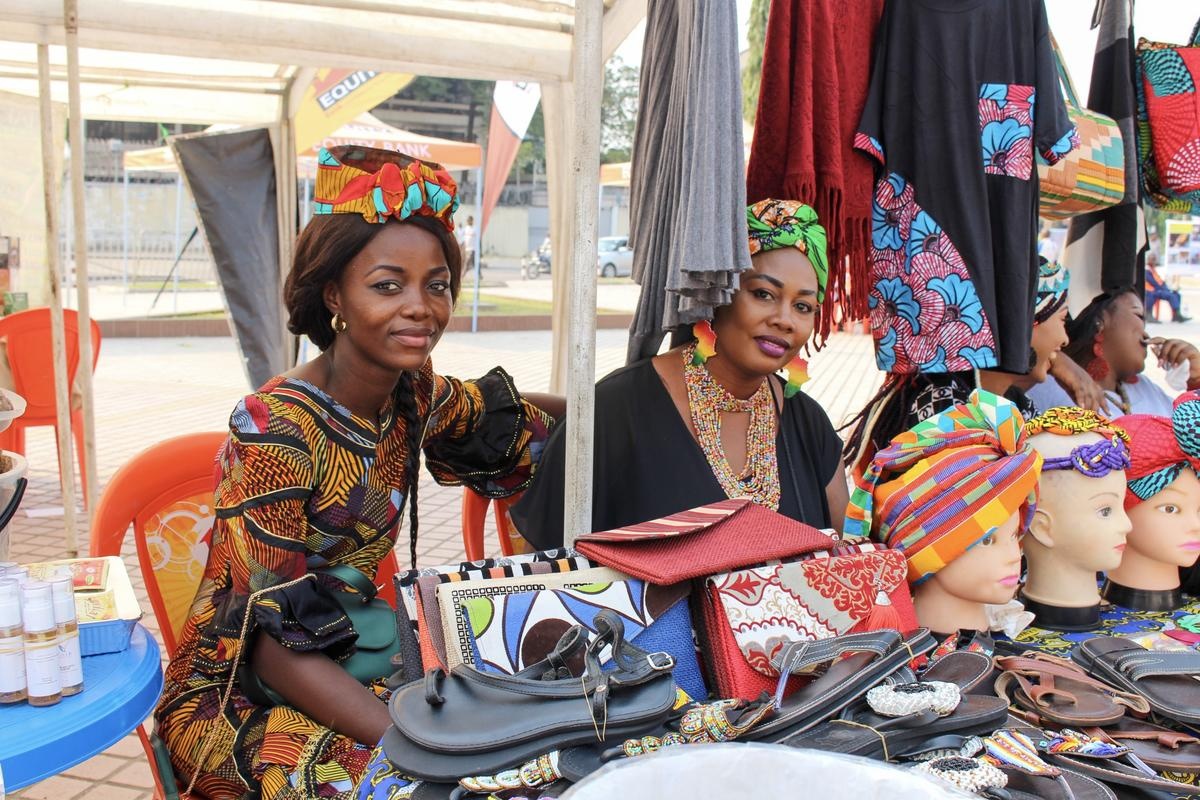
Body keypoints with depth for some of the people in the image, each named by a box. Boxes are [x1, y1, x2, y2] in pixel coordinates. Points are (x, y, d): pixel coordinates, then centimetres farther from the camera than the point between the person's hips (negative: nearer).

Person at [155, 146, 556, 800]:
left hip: (352, 662, 6)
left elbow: (518, 431, 18)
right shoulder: (275, 430, -22)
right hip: (233, 694, -6)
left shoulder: (417, 397, -4)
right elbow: (274, 643, -22)